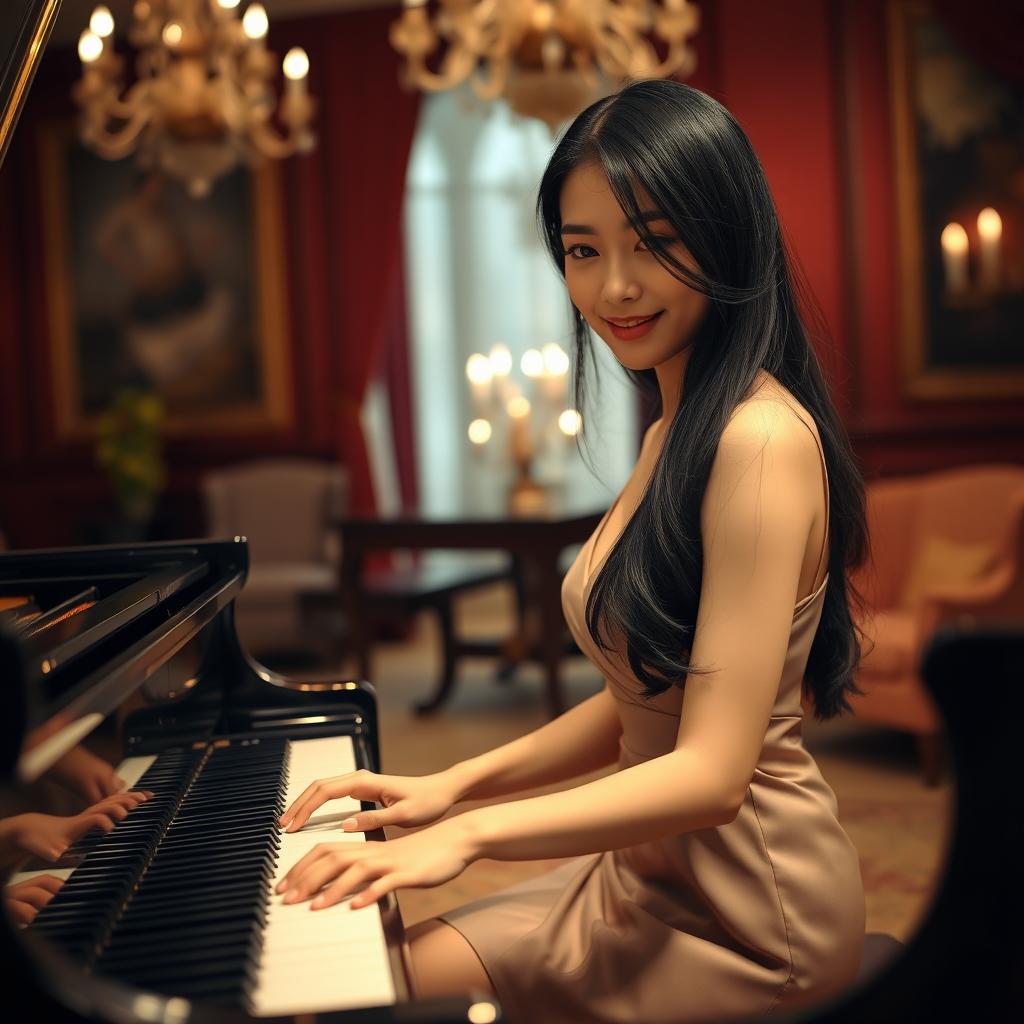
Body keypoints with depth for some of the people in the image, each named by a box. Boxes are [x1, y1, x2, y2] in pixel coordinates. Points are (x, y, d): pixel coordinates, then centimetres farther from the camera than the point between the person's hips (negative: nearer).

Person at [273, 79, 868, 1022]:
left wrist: (469, 833, -26)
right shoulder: (676, 431, 9)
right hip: (651, 870, 8)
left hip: (743, 912, -8)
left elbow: (713, 773, -25)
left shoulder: (763, 438, -22)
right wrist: (457, 783, 3)